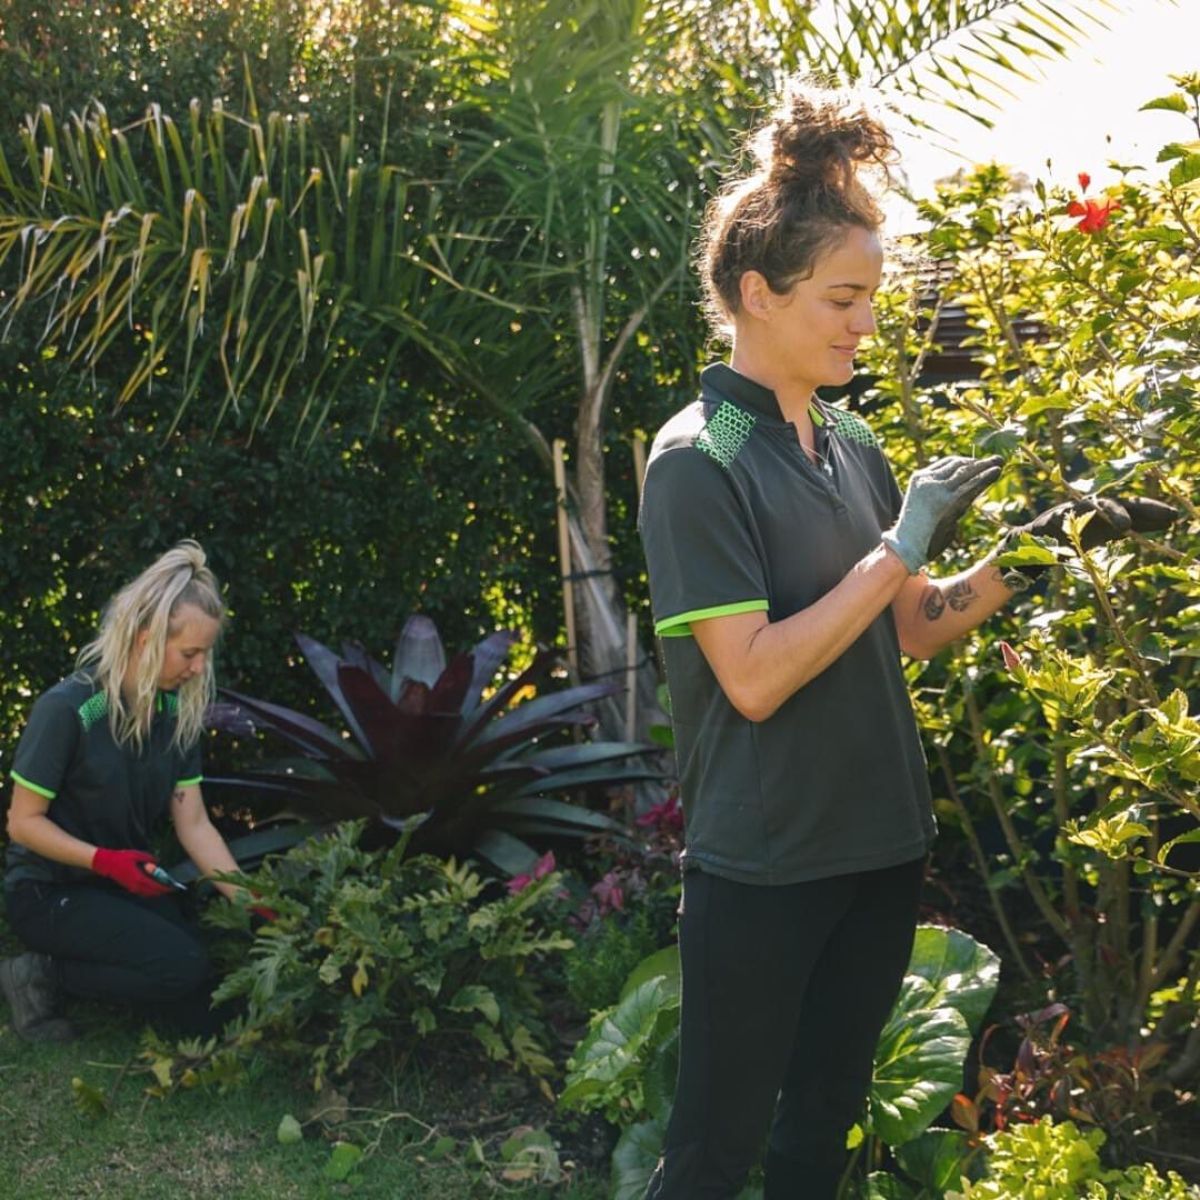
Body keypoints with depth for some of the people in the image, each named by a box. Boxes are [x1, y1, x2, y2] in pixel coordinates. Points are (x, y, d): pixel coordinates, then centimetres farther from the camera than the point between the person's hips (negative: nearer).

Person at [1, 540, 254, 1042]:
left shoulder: (179, 710, -5)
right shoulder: (68, 709, -24)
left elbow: (194, 823, -4)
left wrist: (250, 902, -14)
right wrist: (106, 861, -30)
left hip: (132, 881, 7)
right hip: (50, 891, -6)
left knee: (205, 1016, -5)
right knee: (185, 970, -27)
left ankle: (89, 962, 12)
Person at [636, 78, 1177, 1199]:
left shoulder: (852, 444, 6)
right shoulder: (698, 458, -15)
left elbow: (910, 630, 11)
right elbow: (752, 678, -22)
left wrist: (1030, 551, -3)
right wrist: (899, 548, -20)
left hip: (880, 846, 7)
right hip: (762, 865, -7)